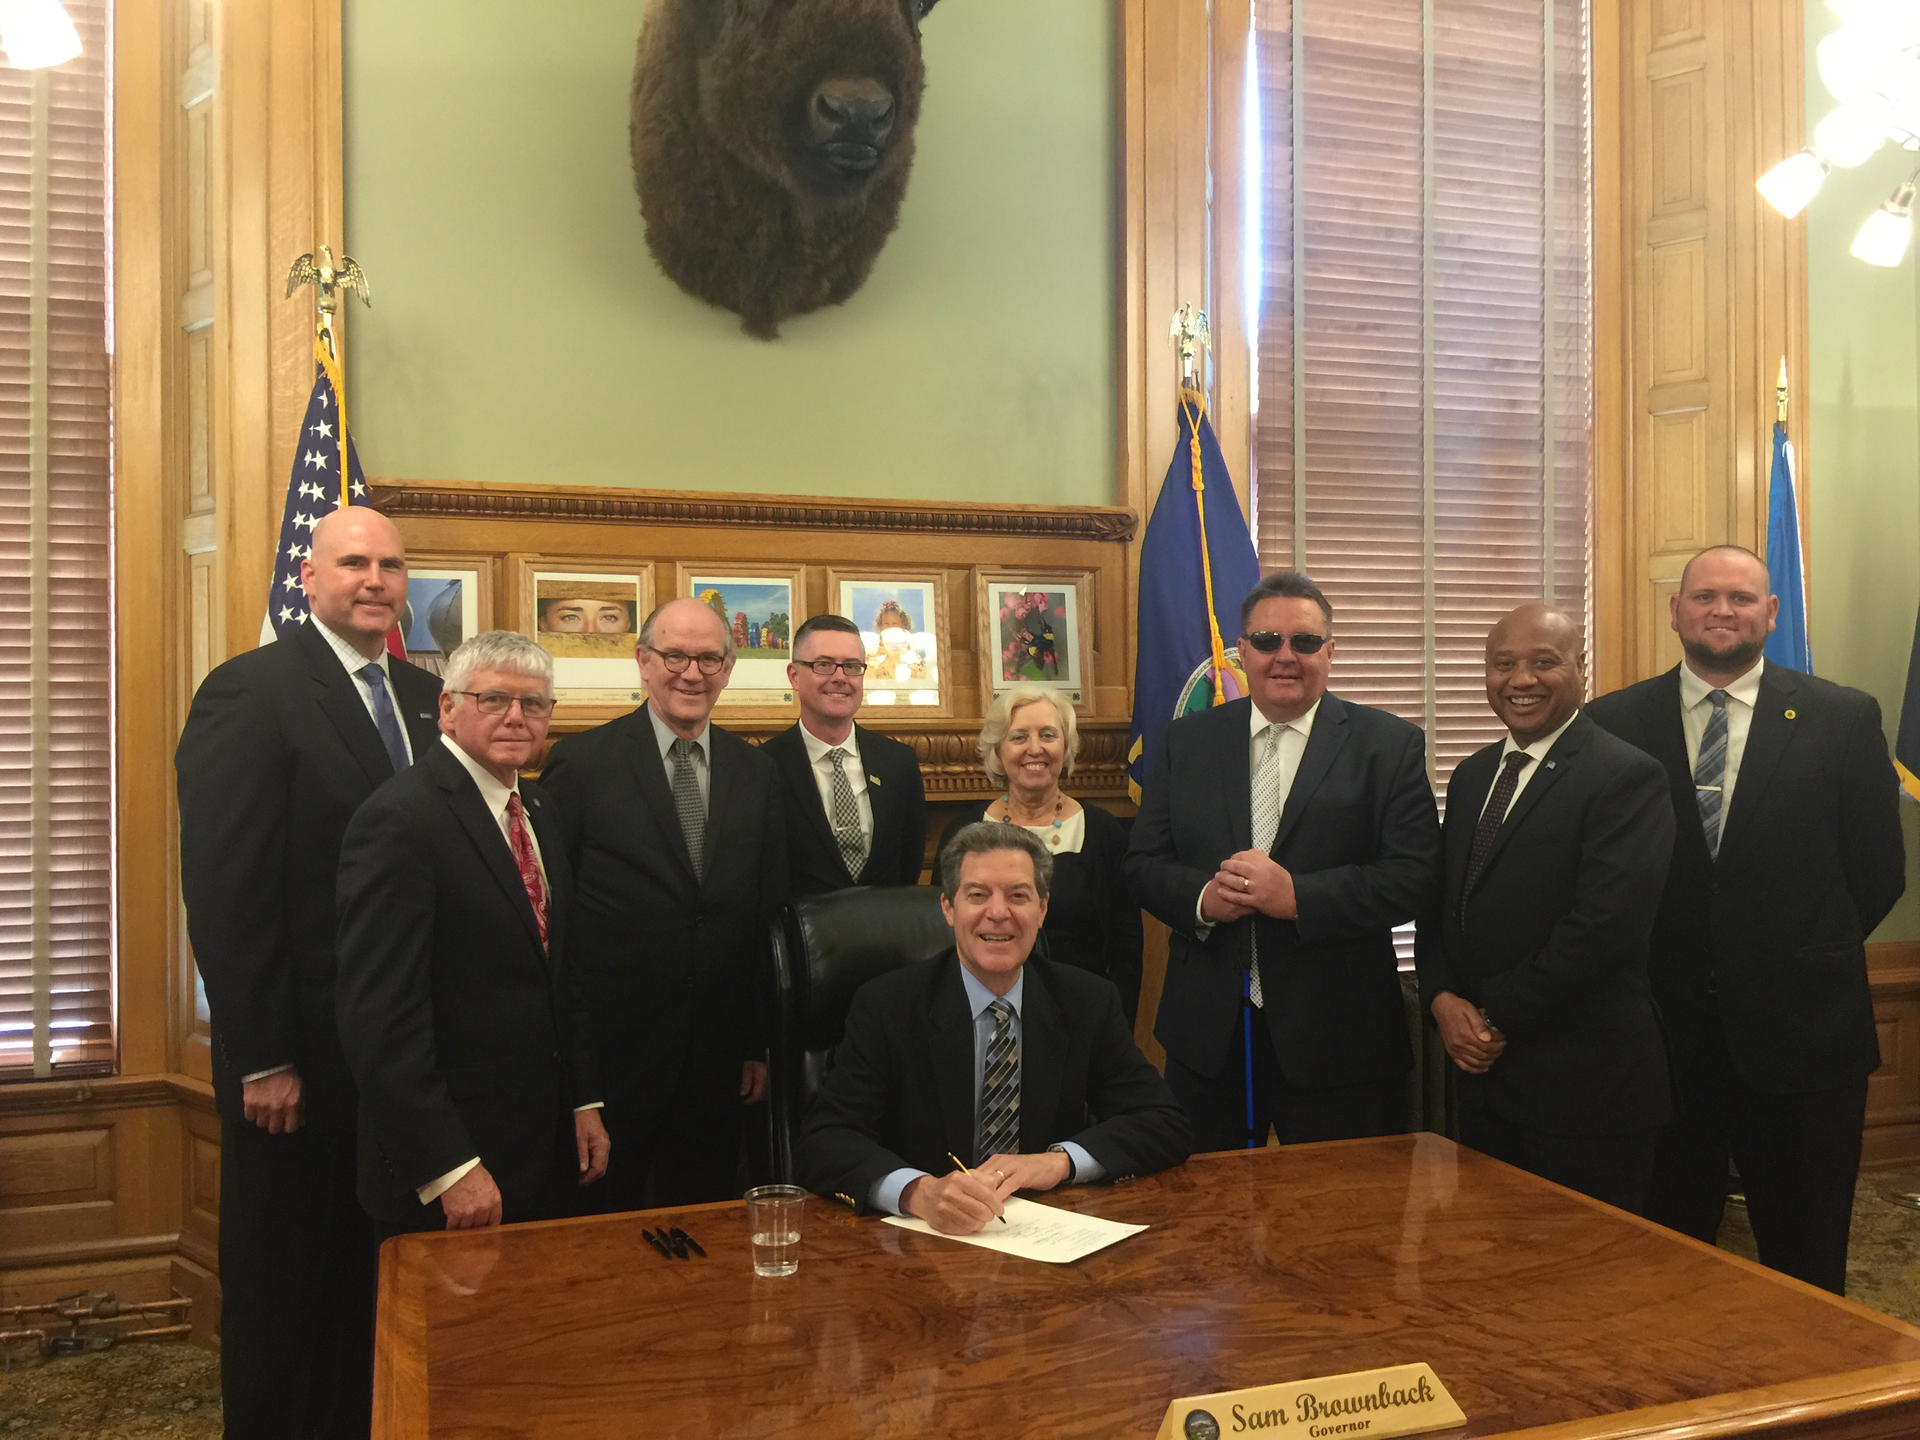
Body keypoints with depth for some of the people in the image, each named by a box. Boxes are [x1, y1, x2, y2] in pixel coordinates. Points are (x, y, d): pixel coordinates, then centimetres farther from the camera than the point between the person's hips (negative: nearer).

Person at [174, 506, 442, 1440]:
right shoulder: (250, 692, -10)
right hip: (302, 1055, -6)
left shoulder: (423, 697, 10)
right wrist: (261, 1060, -17)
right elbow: (225, 893, -15)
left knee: (374, 1282, 16)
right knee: (282, 1285, 9)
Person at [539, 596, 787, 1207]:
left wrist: (759, 1043, 8)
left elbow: (769, 914, 9)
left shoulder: (756, 773, 7)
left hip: (718, 1060, 3)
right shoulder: (581, 762, -4)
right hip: (611, 1044, -3)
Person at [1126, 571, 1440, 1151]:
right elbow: (1143, 863, 6)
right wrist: (1202, 898, -15)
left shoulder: (1389, 744, -1)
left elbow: (1414, 877, -9)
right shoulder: (1185, 742, 8)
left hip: (1335, 1037, -2)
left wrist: (1297, 896, -20)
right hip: (1208, 1034, 2)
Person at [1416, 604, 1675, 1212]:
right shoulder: (1473, 776, 14)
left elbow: (1604, 923, -20)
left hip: (1583, 1082, -7)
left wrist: (1498, 1018, -14)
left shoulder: (1627, 777, -11)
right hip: (1484, 1074, 7)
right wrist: (1442, 998, -4)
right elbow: (1442, 904, 15)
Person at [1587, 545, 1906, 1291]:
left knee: (1806, 1266, 11)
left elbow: (1878, 871, 3)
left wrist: (1805, 957, 3)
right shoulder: (1615, 722, 1)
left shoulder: (1845, 719, 0)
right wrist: (1645, 965, 0)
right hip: (1661, 1031, 1)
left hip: (1801, 1032, 0)